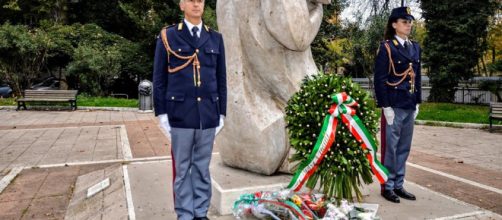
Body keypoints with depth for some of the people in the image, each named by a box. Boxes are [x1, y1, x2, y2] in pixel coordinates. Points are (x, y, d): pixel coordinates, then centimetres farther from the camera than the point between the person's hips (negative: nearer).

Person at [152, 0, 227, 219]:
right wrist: (161, 113, -3)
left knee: (202, 168, 11)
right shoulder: (168, 36, 2)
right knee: (182, 169, 7)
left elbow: (221, 79, 11)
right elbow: (159, 78, 2)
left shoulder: (215, 38, 10)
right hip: (180, 114, -2)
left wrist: (222, 113, 8)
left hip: (208, 114, 3)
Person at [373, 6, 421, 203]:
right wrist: (386, 107, -15)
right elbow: (380, 79, -11)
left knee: (404, 148, 12)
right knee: (390, 148, 2)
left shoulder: (415, 48, 14)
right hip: (394, 107, -7)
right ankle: (387, 187, 14)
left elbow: (417, 77, 17)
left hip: (410, 107, 7)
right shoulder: (386, 47, -7)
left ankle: (399, 185, 23)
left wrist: (417, 103, 12)